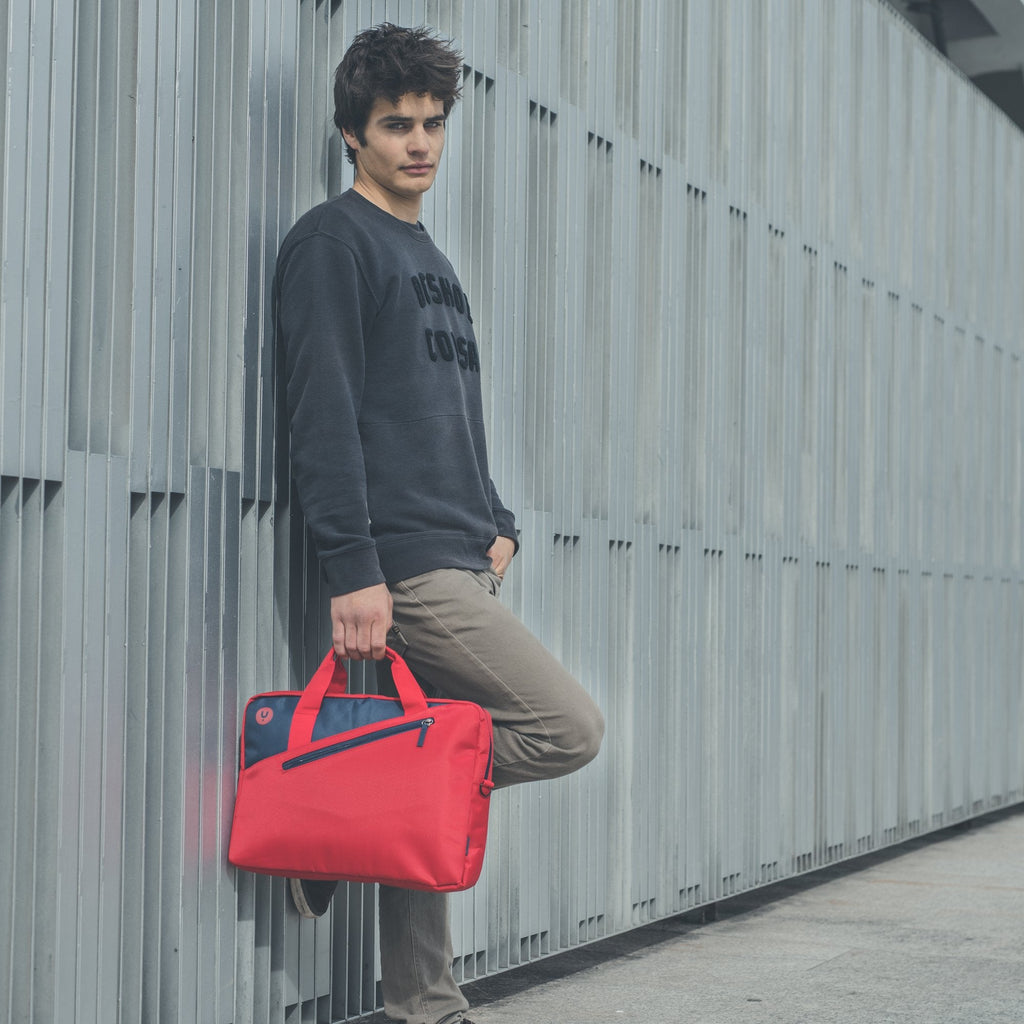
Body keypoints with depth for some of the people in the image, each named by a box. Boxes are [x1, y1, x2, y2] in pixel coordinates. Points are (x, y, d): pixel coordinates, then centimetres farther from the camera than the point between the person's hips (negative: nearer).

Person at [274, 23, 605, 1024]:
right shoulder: (334, 240, -3)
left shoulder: (430, 258, 24)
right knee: (569, 726, -14)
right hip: (401, 566, -8)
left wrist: (495, 524, 16)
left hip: (458, 564, 8)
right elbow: (324, 416, -12)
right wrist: (352, 570, -19)